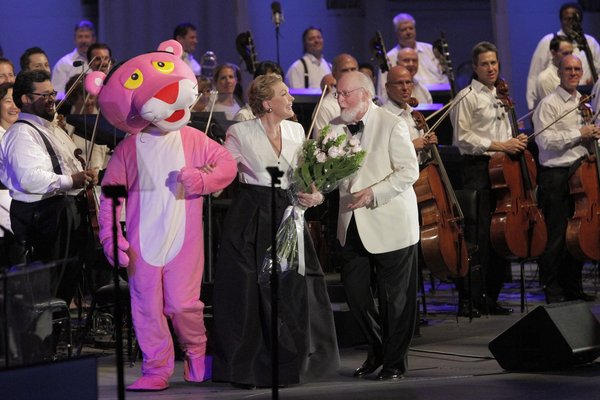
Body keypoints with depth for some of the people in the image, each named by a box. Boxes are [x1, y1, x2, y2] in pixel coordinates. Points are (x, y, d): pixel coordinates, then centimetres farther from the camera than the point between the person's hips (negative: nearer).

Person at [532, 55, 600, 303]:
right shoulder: (549, 104, -6)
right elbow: (544, 140, -18)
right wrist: (578, 135, -18)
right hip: (555, 175, -7)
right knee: (555, 236, -5)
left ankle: (573, 287, 19)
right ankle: (553, 290, 0)